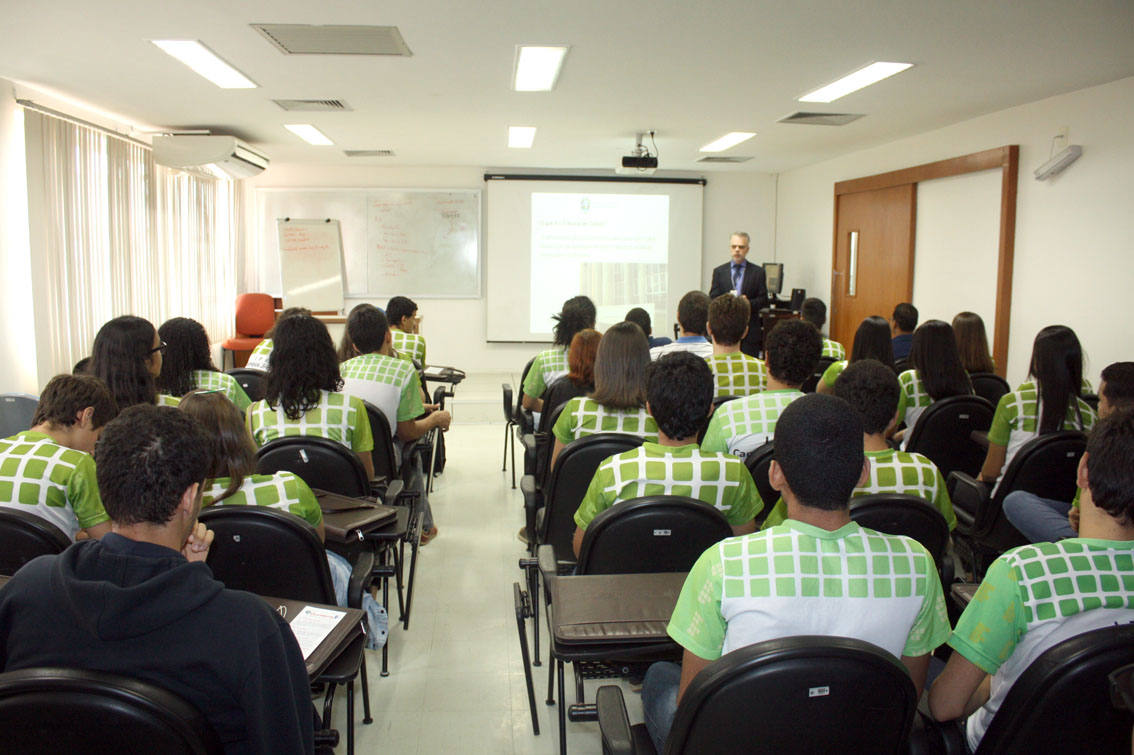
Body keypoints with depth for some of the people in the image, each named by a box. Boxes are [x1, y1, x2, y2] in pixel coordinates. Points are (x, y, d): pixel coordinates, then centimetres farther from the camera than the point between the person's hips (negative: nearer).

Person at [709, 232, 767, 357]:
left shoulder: (758, 272, 8)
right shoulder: (719, 271, 10)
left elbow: (764, 300, 4)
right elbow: (712, 299, 4)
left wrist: (749, 304, -16)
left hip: (750, 331, -1)